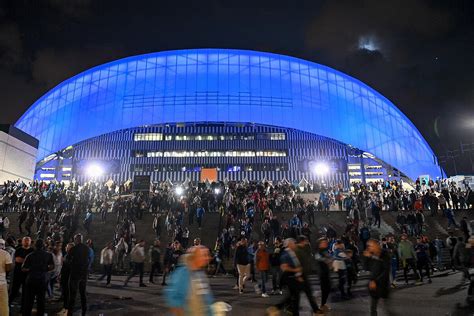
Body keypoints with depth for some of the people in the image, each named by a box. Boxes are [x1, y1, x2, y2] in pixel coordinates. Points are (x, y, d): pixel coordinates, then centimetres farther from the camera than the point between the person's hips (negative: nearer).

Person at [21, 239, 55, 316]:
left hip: (31, 280, 0)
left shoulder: (30, 255, -2)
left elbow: (23, 268, -4)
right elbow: (52, 267, -6)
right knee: (41, 300, 10)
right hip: (42, 280, 0)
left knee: (28, 300, 9)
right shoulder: (48, 255, -1)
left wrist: (30, 270, 14)